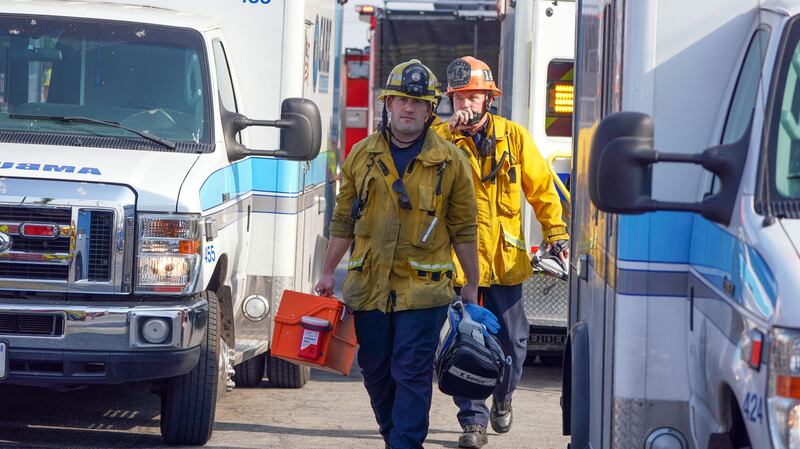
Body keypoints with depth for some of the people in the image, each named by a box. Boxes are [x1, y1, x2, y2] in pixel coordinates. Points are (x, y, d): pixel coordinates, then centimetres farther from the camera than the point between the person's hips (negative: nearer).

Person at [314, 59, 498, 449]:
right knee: (376, 372, 10)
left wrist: (472, 285, 4)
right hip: (368, 285, 4)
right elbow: (343, 220, 14)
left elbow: (464, 229, 4)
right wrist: (328, 271, 11)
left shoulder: (450, 161, 0)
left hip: (424, 287, -4)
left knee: (412, 373, -8)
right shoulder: (362, 155, 8)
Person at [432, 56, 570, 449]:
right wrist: (451, 130, -26)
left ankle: (502, 399, 37)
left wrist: (555, 235, 6)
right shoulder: (442, 136, 0)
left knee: (513, 342, 11)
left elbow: (541, 187, 9)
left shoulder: (513, 136, 3)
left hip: (505, 258, 2)